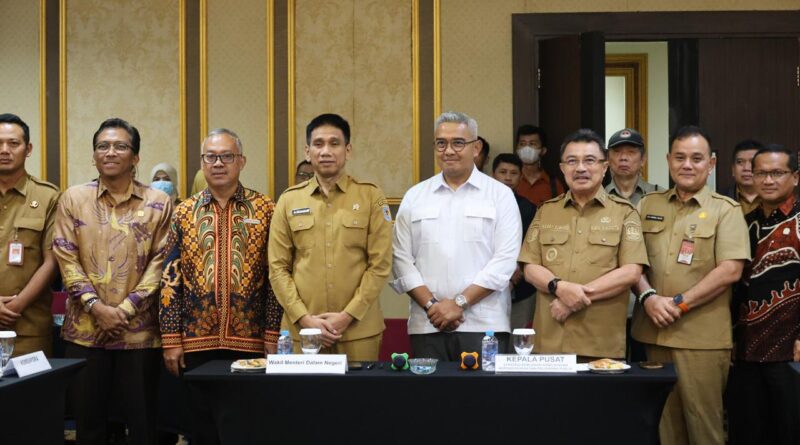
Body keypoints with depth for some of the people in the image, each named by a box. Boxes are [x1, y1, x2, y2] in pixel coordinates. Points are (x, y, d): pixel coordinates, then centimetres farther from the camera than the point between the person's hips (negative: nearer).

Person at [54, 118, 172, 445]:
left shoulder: (158, 203, 2)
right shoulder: (73, 199, 6)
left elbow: (161, 262, -3)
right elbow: (65, 258, 0)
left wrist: (127, 308, -12)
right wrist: (96, 307, -11)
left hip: (139, 330, -1)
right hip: (85, 329, 1)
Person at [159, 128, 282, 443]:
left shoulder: (264, 210, 2)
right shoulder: (184, 213, 6)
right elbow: (171, 279, 4)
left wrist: (272, 338, -5)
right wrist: (171, 340, -1)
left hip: (249, 341, -1)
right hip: (197, 341, 2)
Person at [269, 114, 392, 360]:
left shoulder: (371, 196, 2)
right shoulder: (289, 200, 7)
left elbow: (380, 264, -2)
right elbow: (278, 267, 5)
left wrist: (348, 316, -10)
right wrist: (304, 318, -6)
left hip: (359, 329, -1)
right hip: (302, 330, 1)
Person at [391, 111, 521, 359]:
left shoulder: (501, 195, 4)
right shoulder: (414, 197, 11)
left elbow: (505, 260, -4)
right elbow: (401, 260, 6)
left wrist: (460, 302, -11)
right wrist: (431, 304, -7)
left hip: (484, 327, -2)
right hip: (427, 326, 2)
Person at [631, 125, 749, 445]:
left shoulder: (726, 210, 1)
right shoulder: (647, 205, 12)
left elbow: (731, 270, -9)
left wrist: (679, 303, -13)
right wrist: (648, 297, -9)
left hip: (702, 337, -3)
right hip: (653, 332, 4)